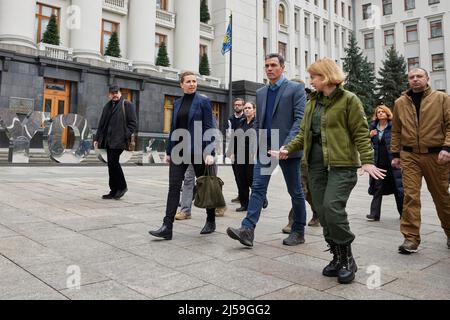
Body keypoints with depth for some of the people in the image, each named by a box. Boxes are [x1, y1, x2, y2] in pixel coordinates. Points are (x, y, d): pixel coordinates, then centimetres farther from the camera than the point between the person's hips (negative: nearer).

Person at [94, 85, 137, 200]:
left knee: (113, 162, -12)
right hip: (109, 141, 7)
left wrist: (126, 136, -15)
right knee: (111, 164, 7)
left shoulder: (127, 105, 1)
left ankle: (122, 187, 5)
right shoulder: (107, 106, 21)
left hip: (119, 140, -7)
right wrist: (97, 138, 16)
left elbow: (133, 123, -5)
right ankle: (114, 191, 14)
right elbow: (101, 124, 23)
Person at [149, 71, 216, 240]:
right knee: (174, 186, -4)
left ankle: (211, 221, 27)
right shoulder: (177, 103, 13)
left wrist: (210, 153, -16)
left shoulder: (203, 101, -2)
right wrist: (169, 151, 12)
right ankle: (167, 227, -4)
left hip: (197, 149, -4)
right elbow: (173, 129, 15)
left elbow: (209, 128, -8)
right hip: (179, 150, 4)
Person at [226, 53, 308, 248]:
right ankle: (247, 230, -7)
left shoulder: (295, 89, -2)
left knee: (295, 191, 6)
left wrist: (287, 144, -22)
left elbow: (300, 118, -11)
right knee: (258, 188, -4)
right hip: (265, 148, 5)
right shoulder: (260, 93, 15)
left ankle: (298, 232, 19)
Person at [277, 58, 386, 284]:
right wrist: (289, 149, 7)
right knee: (323, 212, 5)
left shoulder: (348, 99, -2)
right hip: (316, 164, 7)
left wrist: (367, 161, -16)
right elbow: (304, 132, 19)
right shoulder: (312, 102, 16)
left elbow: (361, 133, -6)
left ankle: (347, 258, 2)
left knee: (332, 208, -18)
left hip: (341, 164, -6)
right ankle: (337, 257, 19)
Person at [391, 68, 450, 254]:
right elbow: (396, 131, 12)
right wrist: (395, 154, 9)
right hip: (409, 156, 1)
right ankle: (411, 238, -3)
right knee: (410, 196, -7)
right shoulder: (400, 103, 8)